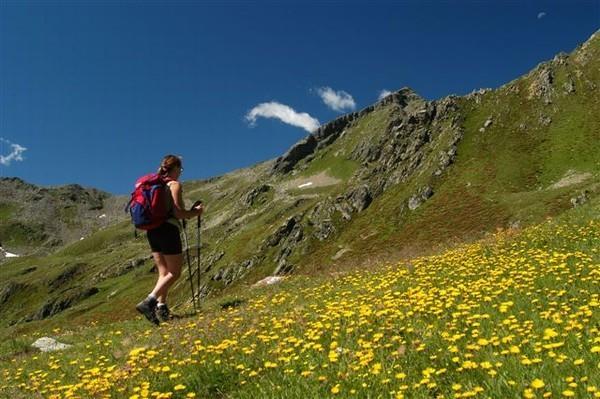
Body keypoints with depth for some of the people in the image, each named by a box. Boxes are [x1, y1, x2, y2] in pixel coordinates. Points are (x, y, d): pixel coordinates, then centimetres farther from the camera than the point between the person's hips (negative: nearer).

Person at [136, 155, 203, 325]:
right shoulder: (175, 185, -6)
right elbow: (178, 212, -15)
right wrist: (196, 212, 2)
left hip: (152, 230, 8)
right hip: (168, 229, -8)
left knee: (164, 272, 14)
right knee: (174, 272, 0)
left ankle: (161, 307, 6)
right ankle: (148, 302, -13)